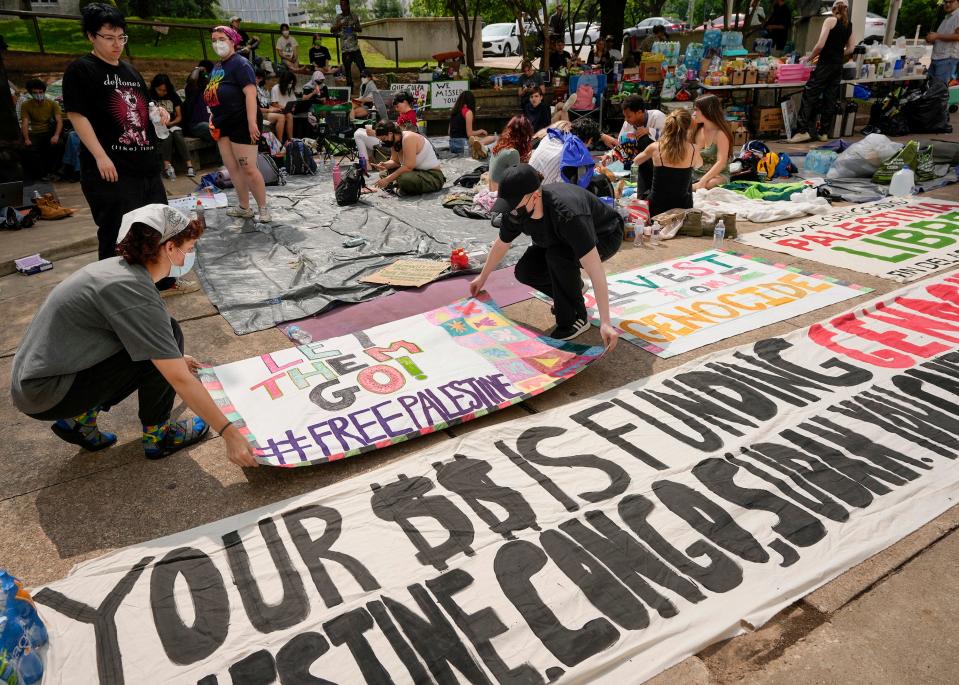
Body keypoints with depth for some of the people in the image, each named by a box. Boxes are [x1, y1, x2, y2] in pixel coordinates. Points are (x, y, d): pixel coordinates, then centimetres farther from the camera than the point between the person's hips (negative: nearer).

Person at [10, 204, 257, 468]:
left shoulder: (120, 267, 3)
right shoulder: (134, 292, -24)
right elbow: (181, 380, -25)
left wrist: (175, 358, 34)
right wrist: (230, 433, -21)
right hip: (48, 396, -9)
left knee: (156, 348, 14)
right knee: (169, 334, -15)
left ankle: (81, 418, 14)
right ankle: (157, 435, 0)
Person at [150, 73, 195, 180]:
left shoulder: (173, 96, 9)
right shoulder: (149, 97, 2)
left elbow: (179, 117, 9)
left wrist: (170, 123, -10)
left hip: (172, 125, 2)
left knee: (177, 134, -33)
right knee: (167, 135, -35)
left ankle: (189, 165, -43)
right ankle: (167, 166, -46)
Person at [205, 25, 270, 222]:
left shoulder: (239, 64, -9)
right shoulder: (217, 66, 17)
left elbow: (250, 93, -19)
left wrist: (252, 122, -27)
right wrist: (214, 117, 16)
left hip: (241, 123, -9)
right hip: (224, 124, 9)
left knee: (248, 169, -9)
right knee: (232, 168, 9)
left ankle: (263, 208, 2)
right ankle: (244, 207, 18)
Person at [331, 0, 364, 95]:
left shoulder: (354, 16, 6)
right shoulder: (339, 18, 4)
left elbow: (360, 29, 13)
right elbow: (331, 30, 0)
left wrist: (353, 28, -8)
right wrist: (340, 25, -18)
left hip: (355, 47, 0)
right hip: (345, 49, 0)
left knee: (362, 67, -7)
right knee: (347, 70, 5)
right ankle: (350, 90, 14)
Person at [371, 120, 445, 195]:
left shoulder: (408, 138, -23)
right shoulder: (394, 140, 3)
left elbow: (408, 167, -29)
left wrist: (388, 179, -28)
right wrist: (385, 165, -16)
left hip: (433, 175, -9)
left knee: (403, 179, -36)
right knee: (385, 173, 3)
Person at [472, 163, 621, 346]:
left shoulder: (567, 214, -44)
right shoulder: (515, 211, -22)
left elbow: (595, 271, -46)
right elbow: (500, 245, 1)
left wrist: (605, 323, -49)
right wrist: (482, 278, 14)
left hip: (605, 236, -6)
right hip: (563, 239, 7)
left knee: (557, 255, -35)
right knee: (525, 271, -13)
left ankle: (577, 318, -16)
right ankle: (572, 290, 14)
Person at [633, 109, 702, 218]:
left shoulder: (655, 148, -9)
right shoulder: (693, 150, -6)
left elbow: (636, 161, 13)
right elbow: (699, 164, 20)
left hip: (657, 209, -2)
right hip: (683, 208, 2)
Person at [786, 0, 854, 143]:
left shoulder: (830, 20, -4)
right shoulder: (849, 25, 13)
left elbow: (820, 45, -13)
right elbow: (850, 50, 13)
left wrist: (809, 58, 0)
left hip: (826, 64, -7)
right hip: (838, 66, 7)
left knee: (809, 95, -6)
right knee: (830, 98, 7)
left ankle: (804, 131, -14)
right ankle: (823, 132, 9)